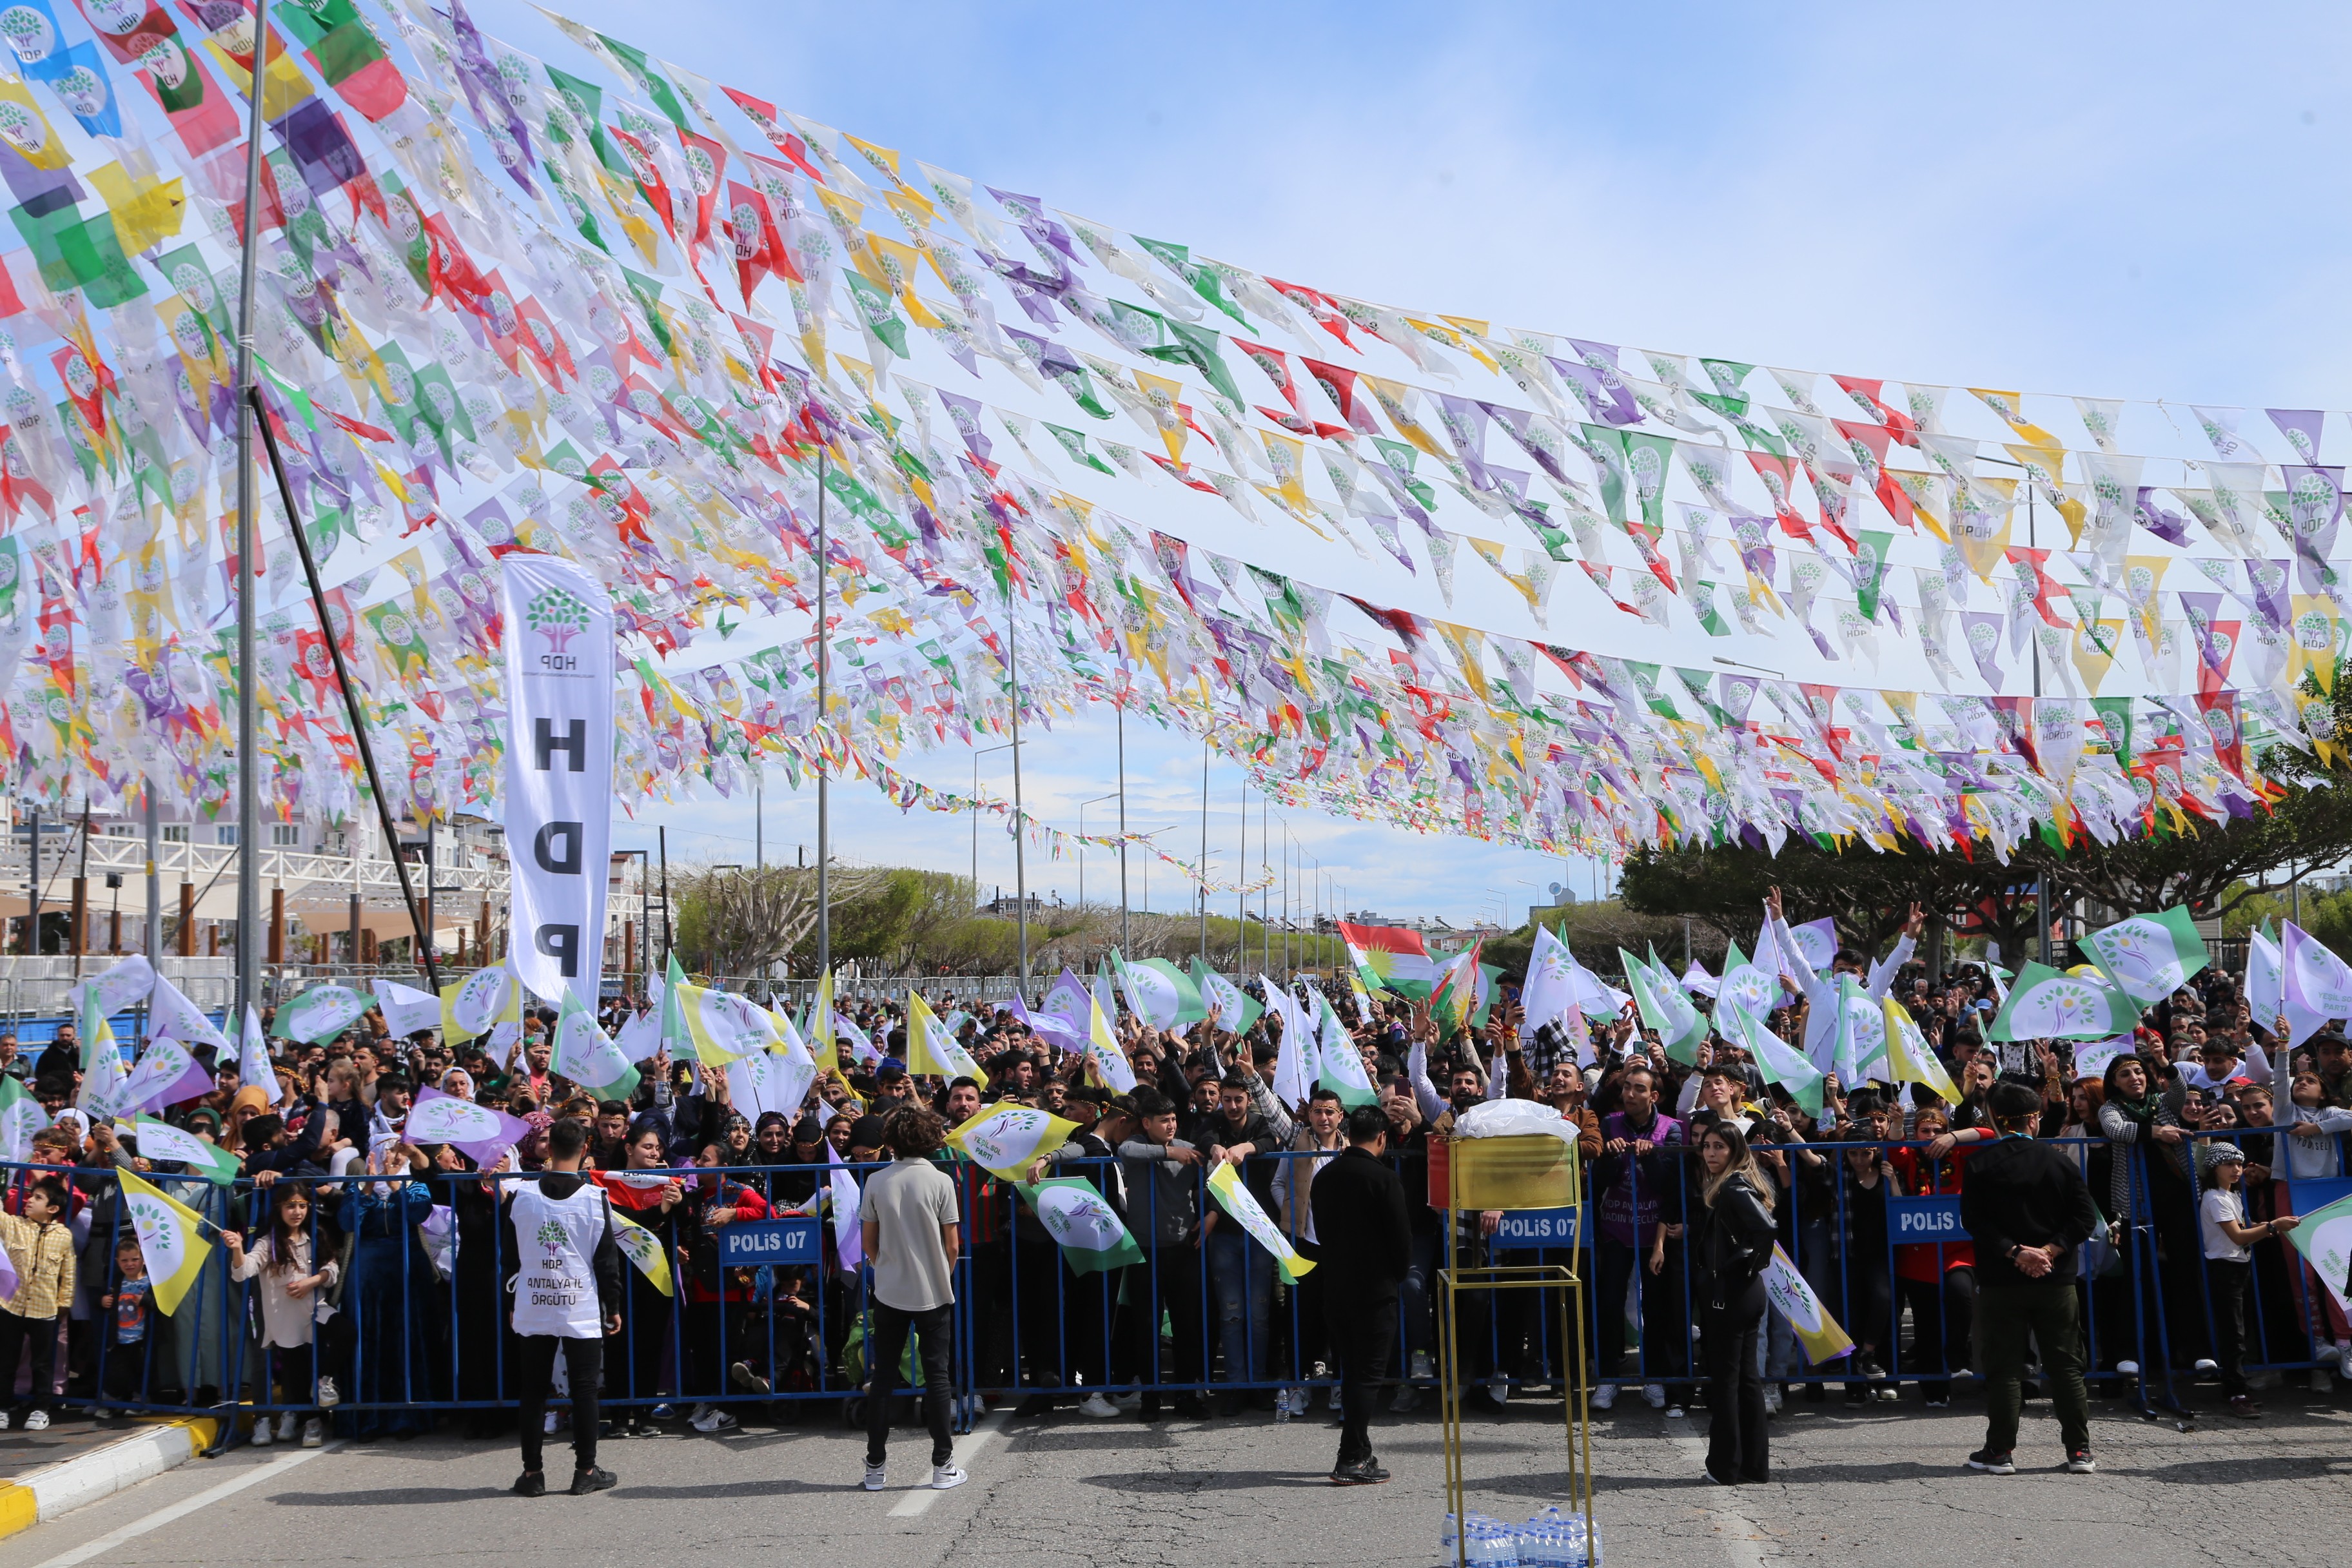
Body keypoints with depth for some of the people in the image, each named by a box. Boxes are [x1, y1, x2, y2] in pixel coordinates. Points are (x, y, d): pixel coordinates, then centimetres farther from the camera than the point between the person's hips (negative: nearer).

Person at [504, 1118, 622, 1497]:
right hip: (582, 1310, -2)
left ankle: (532, 1473, 9)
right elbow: (607, 1257, -3)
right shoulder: (594, 1197, -7)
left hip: (532, 1308, 2)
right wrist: (613, 1308, 6)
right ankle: (585, 1472, 8)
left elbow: (509, 1253, 8)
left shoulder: (521, 1195, -1)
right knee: (584, 1390, 5)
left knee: (533, 1390, 7)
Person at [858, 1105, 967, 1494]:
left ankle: (876, 1467, 10)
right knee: (936, 1374, 4)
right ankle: (943, 1465, 6)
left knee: (882, 1376, 8)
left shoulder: (876, 1182, -3)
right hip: (933, 1292, -2)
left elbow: (868, 1240, 3)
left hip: (889, 1291, 2)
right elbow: (951, 1243, -5)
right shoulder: (940, 1181, -9)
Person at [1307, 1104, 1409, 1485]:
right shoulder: (1383, 1178, -14)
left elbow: (1321, 1229, 12)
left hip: (1335, 1288, 6)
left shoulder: (1324, 1176, 6)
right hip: (1375, 1289, -6)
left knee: (1352, 1373, 15)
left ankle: (1359, 1453, 21)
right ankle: (1352, 1461, -6)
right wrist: (1398, 1275, 7)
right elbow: (1402, 1236, -11)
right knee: (1366, 1375, -3)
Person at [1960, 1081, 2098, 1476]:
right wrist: (2050, 1250, -8)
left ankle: (2001, 1451, 5)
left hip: (2001, 1281, -1)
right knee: (2066, 1366, 8)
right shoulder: (2059, 1161, 2)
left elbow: (1972, 1219, -11)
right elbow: (2085, 1217, -4)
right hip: (2056, 1281, 2)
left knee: (2004, 1367, 4)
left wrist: (2014, 1251, -12)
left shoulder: (1981, 1164, -3)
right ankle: (2079, 1451, 9)